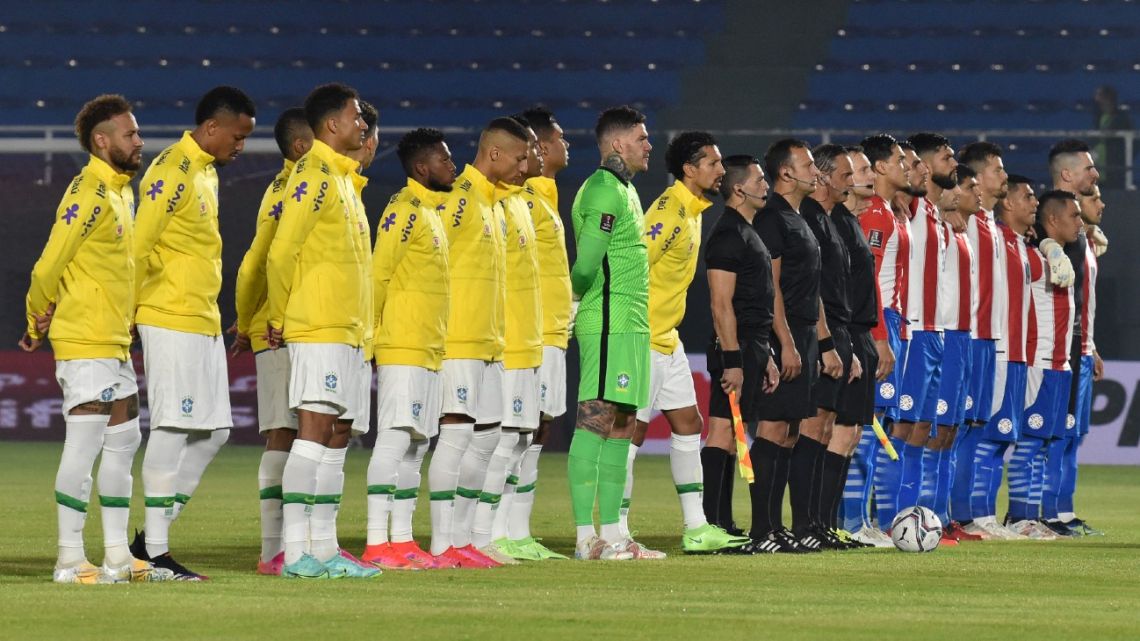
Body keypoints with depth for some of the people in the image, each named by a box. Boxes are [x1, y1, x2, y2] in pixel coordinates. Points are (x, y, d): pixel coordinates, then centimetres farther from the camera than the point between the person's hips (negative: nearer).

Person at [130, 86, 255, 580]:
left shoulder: (206, 172, 17)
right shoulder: (173, 172, -14)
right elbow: (137, 246, -18)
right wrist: (127, 312, -11)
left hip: (204, 323, 10)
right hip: (172, 322, -10)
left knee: (212, 432, 9)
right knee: (172, 430, -7)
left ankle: (153, 537, 13)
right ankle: (155, 551, -4)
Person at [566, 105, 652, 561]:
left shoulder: (622, 190, 20)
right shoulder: (604, 191, -12)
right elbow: (586, 264, -18)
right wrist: (573, 301, -3)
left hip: (630, 324, 10)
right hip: (609, 323, -10)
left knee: (621, 426, 10)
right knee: (596, 421, -11)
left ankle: (611, 533, 12)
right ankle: (586, 536, -13)